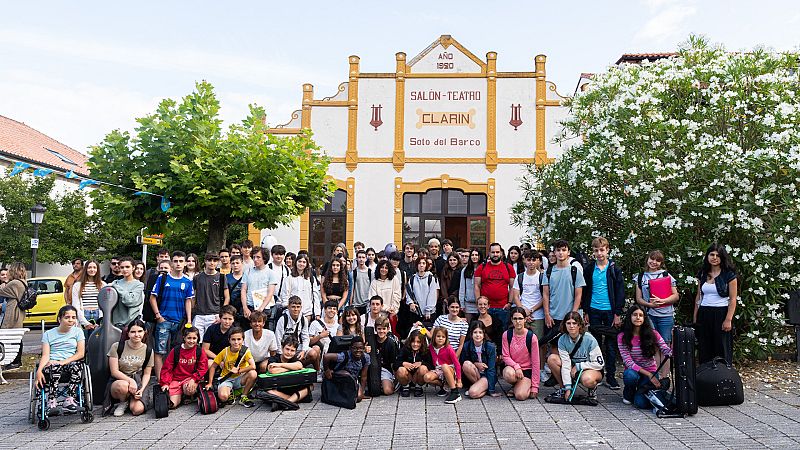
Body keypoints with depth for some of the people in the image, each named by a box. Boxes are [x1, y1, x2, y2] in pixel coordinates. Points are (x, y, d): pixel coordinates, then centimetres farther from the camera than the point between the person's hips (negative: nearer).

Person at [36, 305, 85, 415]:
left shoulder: (77, 331, 15)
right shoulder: (48, 334, 15)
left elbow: (80, 353, 5)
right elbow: (45, 355, 2)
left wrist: (63, 362, -12)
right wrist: (39, 371, -18)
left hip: (69, 365, 0)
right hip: (51, 366, 0)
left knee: (76, 365, -35)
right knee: (54, 367, -37)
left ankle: (69, 399, -36)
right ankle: (52, 402, -39)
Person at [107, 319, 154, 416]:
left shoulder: (148, 351, 3)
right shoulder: (117, 347, -5)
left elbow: (147, 374, 7)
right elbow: (114, 372, -8)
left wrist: (142, 389, -11)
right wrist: (130, 380, -23)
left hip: (138, 382, 1)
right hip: (118, 380, -1)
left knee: (137, 410, -26)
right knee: (123, 385, -40)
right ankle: (123, 402, -5)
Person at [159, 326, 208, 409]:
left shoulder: (199, 352, -2)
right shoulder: (175, 351, -2)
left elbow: (203, 368, -4)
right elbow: (167, 368, 1)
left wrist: (193, 379, -18)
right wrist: (165, 383, -7)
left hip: (191, 378, -1)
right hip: (176, 379, 1)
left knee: (189, 390, -35)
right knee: (172, 404, -13)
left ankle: (189, 396, 3)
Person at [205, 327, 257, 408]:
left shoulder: (245, 350, -14)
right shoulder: (225, 352, -10)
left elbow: (253, 366, -27)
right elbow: (213, 367, 0)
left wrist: (238, 371, -22)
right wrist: (210, 383, -5)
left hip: (239, 379, 1)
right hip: (227, 379, -1)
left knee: (253, 373, -32)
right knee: (223, 396, -33)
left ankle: (243, 397, -9)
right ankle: (230, 392, 7)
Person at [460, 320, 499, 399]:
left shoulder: (491, 347, -15)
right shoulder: (466, 346, -9)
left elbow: (491, 369, -16)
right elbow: (461, 364, 1)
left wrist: (491, 390, -20)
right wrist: (475, 364, -17)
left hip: (486, 376, -4)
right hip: (472, 377, 4)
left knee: (473, 393, -31)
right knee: (466, 364, -28)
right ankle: (477, 385, -9)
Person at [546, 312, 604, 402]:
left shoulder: (589, 339, -21)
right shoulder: (562, 340, -13)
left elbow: (600, 364, -16)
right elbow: (566, 364, -17)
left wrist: (578, 366, -17)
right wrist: (568, 388, -22)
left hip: (592, 370, -4)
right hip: (573, 370, 4)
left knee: (587, 379, -40)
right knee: (552, 359, -19)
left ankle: (592, 388, 0)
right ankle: (564, 388, -2)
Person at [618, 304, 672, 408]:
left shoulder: (652, 334, -5)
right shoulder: (622, 337, -10)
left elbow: (668, 352, -14)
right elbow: (629, 362, -15)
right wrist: (649, 375, -25)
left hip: (651, 371, 0)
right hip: (633, 371, 0)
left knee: (642, 403, -23)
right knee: (630, 375, -38)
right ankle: (628, 394, -1)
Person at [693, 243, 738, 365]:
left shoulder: (729, 275, -5)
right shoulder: (703, 274, 10)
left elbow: (733, 299, -8)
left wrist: (728, 320, -15)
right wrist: (695, 317, 11)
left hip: (721, 314, -5)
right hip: (704, 314, 5)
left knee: (722, 350, 1)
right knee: (704, 350, 7)